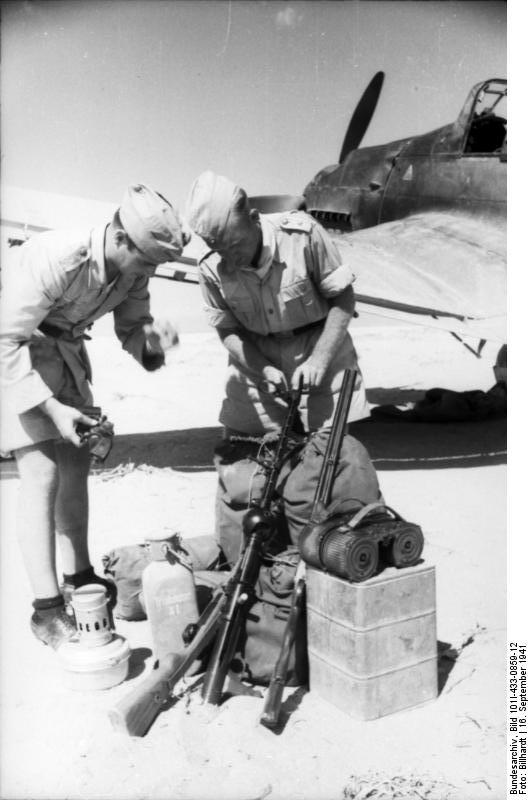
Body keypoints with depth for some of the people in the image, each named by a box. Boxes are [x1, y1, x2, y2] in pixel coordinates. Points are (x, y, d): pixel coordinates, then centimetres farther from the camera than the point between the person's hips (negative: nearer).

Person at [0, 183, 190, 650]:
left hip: (64, 349, 7)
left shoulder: (134, 268, -13)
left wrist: (152, 345, -24)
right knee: (42, 471, -13)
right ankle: (48, 610, -5)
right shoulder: (54, 260, -35)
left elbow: (132, 327, 0)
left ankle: (79, 579, 23)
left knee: (77, 461, 8)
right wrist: (52, 408, -35)